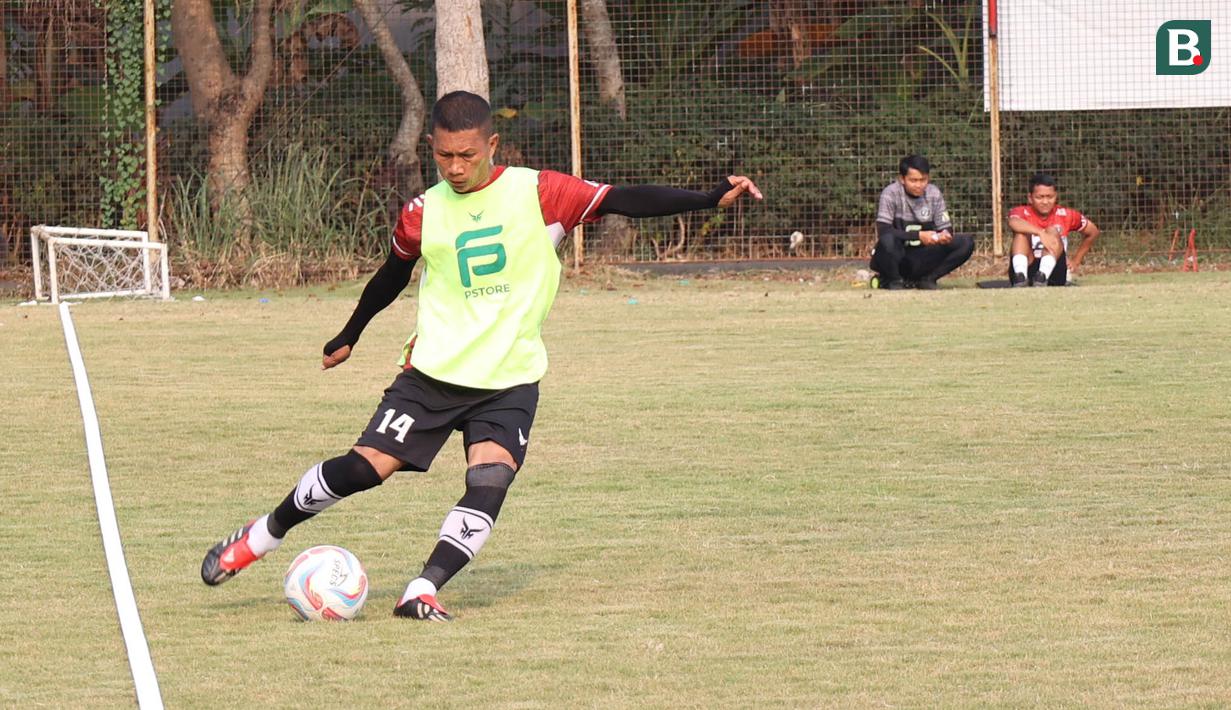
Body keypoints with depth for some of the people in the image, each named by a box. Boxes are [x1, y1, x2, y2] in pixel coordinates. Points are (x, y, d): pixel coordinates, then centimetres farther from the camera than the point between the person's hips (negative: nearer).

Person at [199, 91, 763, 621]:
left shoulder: (538, 193, -5)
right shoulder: (423, 214, 2)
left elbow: (624, 201, -9)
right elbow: (393, 276, 20)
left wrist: (713, 198, -19)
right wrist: (348, 338, 32)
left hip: (510, 380, -1)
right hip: (433, 370, 1)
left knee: (488, 487, -21)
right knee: (366, 466, -7)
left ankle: (422, 592, -18)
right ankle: (261, 536, 12)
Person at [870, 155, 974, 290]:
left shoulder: (934, 193, 0)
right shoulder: (891, 193, -13)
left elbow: (946, 228, 2)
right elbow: (883, 231, -23)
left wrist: (944, 236, -24)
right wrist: (918, 236, -31)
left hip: (921, 259, 4)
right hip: (897, 258, -4)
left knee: (966, 242, -13)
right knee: (888, 240, -39)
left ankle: (926, 279, -1)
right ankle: (893, 281, -9)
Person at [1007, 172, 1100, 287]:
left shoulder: (1064, 214, 1)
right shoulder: (1022, 212, -3)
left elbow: (1093, 232, 17)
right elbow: (1013, 223, -31)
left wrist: (1076, 261, 12)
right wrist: (1040, 232, -46)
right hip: (1028, 270, 0)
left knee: (1053, 231, -21)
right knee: (1021, 232, -21)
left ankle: (1042, 277, -44)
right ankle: (1021, 277, -43)